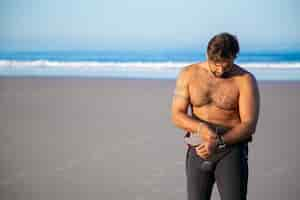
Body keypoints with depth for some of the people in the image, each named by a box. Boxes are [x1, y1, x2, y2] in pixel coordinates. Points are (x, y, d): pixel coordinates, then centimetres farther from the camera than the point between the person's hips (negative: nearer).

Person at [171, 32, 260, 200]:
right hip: (199, 151, 3)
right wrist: (201, 128, -22)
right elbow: (177, 116, -2)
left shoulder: (245, 80, -7)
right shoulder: (188, 74, 1)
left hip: (231, 151, -3)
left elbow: (249, 125, -12)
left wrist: (218, 143, -26)